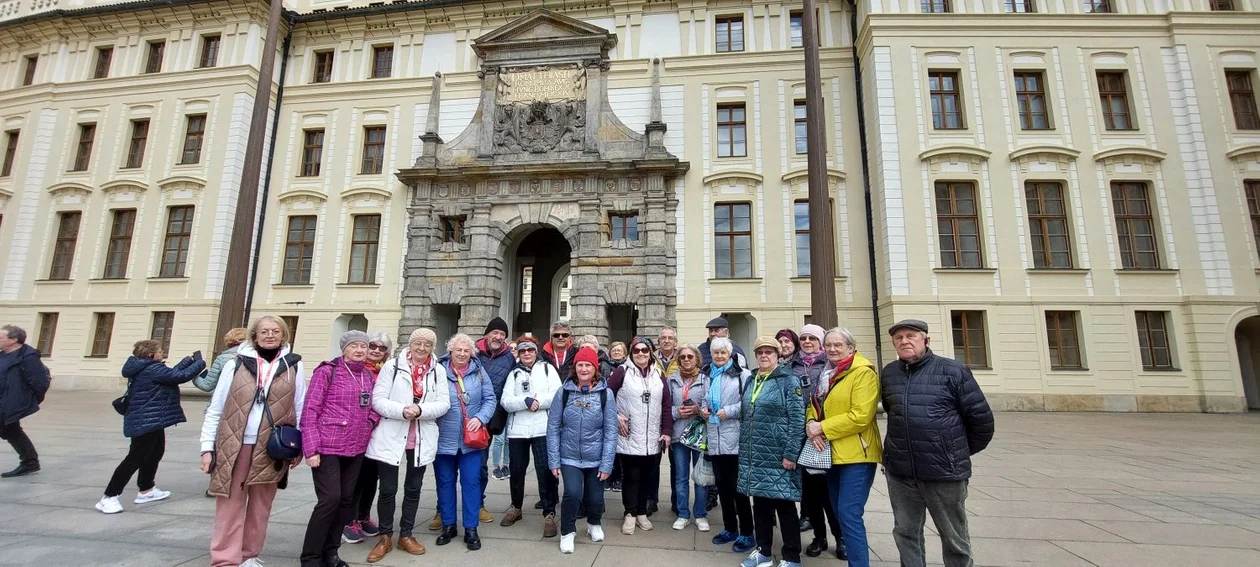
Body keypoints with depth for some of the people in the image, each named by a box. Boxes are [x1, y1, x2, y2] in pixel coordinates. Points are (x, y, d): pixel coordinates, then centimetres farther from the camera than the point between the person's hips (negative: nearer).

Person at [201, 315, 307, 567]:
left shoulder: (294, 366, 2)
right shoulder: (235, 364, 2)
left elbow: (300, 410, 5)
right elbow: (215, 409, 4)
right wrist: (207, 447, -1)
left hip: (271, 449, 1)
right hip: (234, 445, -1)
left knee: (261, 506, 12)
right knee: (230, 505, 3)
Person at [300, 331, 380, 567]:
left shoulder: (368, 375, 9)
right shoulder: (327, 371, -7)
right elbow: (310, 410, -10)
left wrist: (371, 421, -2)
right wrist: (311, 448, -14)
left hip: (356, 449, 6)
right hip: (328, 447, -6)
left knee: (346, 499, 10)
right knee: (330, 499, -7)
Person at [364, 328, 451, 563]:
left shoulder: (438, 370, 2)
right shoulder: (392, 365, -3)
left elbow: (443, 404, -4)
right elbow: (377, 399, -8)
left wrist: (420, 409, -21)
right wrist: (402, 410, -22)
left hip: (422, 439, 2)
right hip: (391, 436, -2)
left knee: (413, 488, 14)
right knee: (388, 489, 6)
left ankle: (406, 535, 30)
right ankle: (385, 537, 26)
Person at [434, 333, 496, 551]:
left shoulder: (479, 371, 0)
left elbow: (490, 399, 1)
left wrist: (480, 418, -13)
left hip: (471, 439, 0)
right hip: (444, 439, 0)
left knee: (471, 481, 4)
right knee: (445, 482, 13)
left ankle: (471, 529, 16)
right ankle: (448, 525, 29)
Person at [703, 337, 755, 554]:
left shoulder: (742, 374, -7)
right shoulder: (706, 375, 13)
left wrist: (729, 411, -19)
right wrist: (703, 409, 6)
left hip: (735, 439, -6)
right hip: (715, 438, 6)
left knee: (738, 486, 0)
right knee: (722, 485, 15)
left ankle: (746, 534, 14)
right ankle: (730, 528, 29)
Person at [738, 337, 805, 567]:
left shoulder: (789, 381, -7)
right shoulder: (751, 382, 11)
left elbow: (798, 419, -13)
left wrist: (791, 454, -17)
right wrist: (744, 450, 13)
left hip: (778, 457, -6)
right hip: (754, 456, 6)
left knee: (785, 507, 6)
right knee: (760, 504, 15)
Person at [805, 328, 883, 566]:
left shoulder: (863, 373, -12)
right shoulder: (825, 373, 13)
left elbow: (860, 417, -21)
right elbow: (813, 405, 15)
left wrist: (822, 428, -18)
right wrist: (811, 425, -7)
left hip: (856, 454, -8)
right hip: (832, 453, 8)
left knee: (849, 515, -9)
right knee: (839, 512, 16)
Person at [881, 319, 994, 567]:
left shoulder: (953, 370, -8)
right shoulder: (888, 373, 4)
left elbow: (981, 417, -3)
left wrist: (961, 452, 7)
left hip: (944, 471, -3)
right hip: (900, 472, 3)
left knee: (954, 538, 14)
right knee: (905, 533, 14)